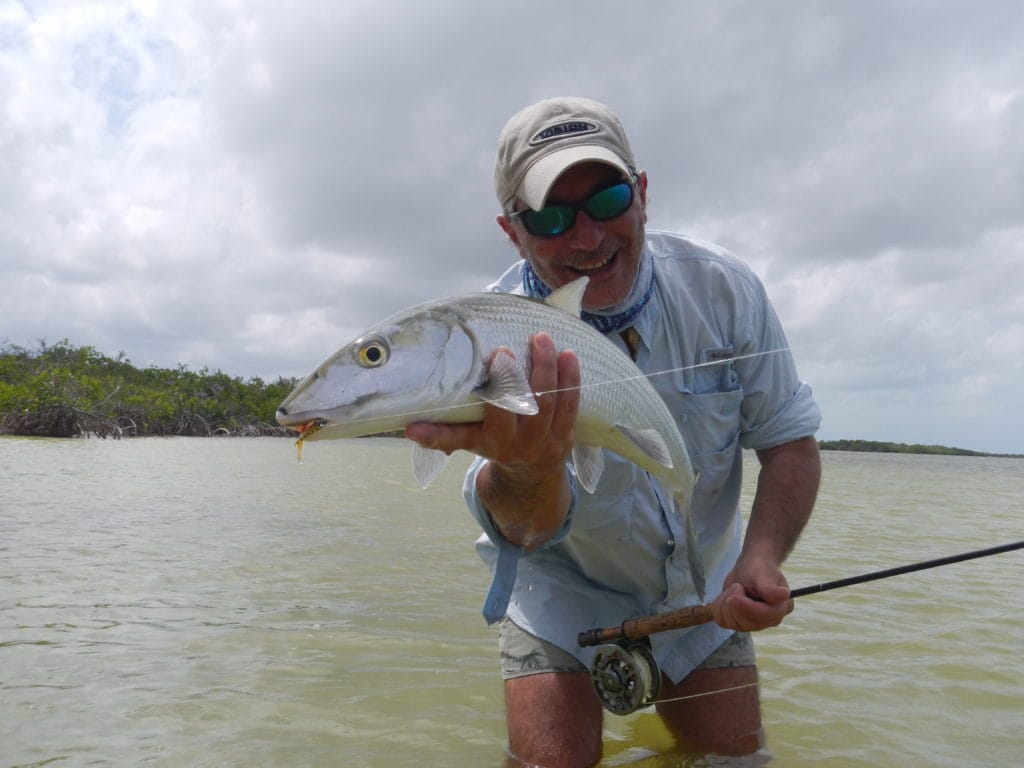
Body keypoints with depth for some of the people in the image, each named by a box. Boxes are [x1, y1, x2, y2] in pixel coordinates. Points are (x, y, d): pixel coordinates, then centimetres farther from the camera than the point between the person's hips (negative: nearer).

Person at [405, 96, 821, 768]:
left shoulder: (723, 288, -17)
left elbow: (789, 440, -7)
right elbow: (526, 531, -38)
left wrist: (761, 558, -25)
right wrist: (527, 467, -62)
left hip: (701, 590, 3)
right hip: (565, 595, -2)